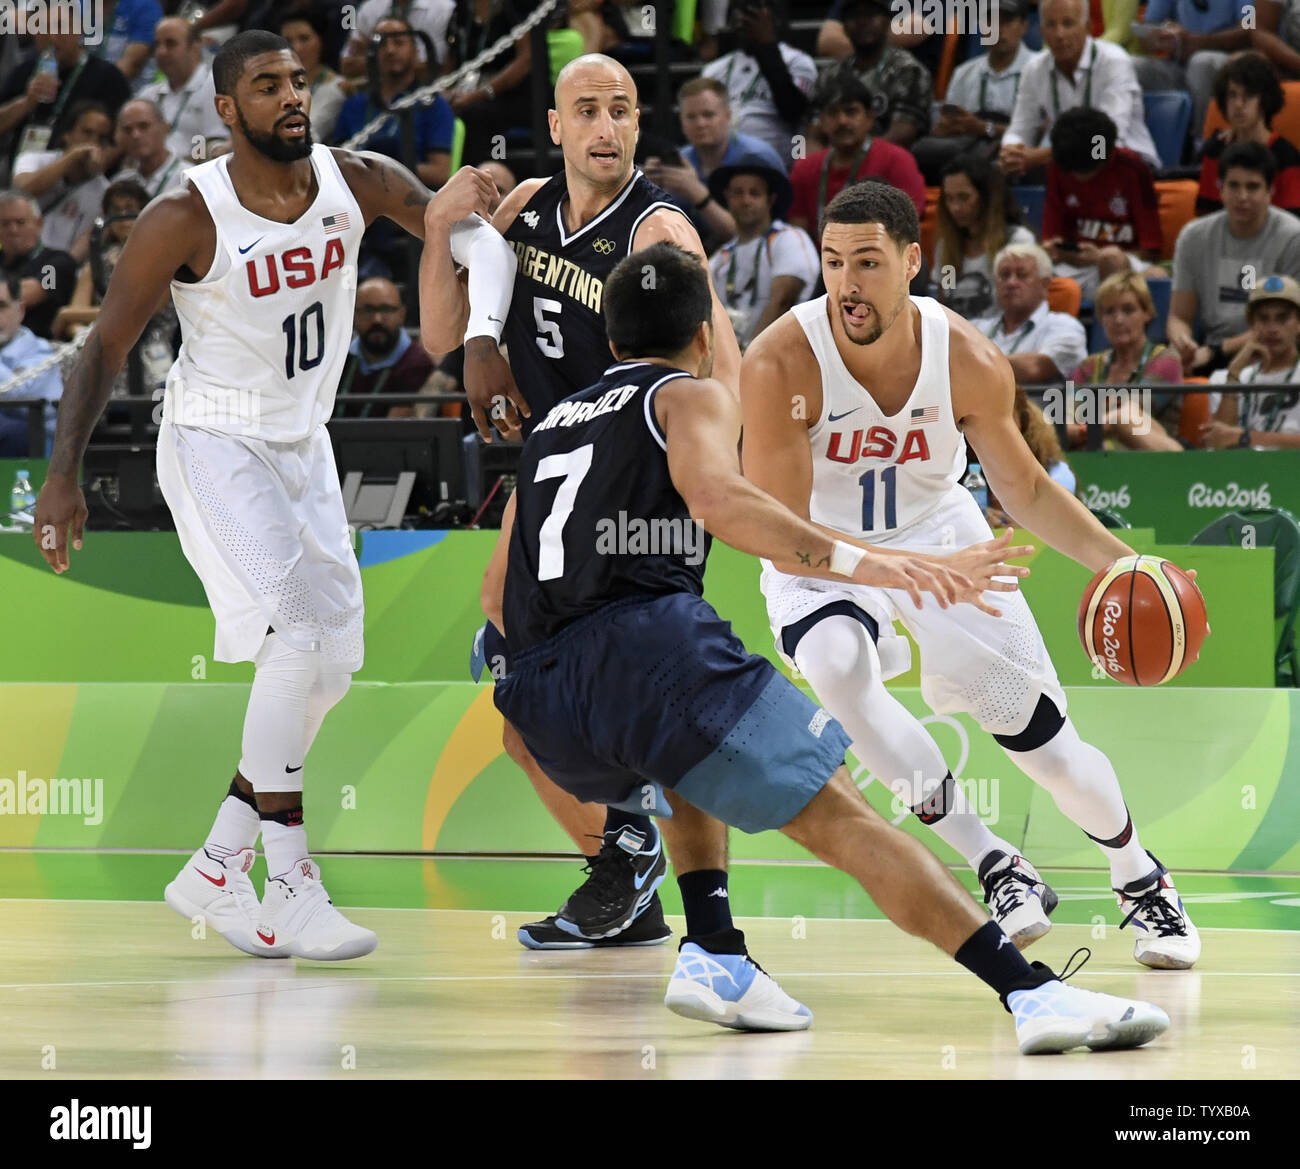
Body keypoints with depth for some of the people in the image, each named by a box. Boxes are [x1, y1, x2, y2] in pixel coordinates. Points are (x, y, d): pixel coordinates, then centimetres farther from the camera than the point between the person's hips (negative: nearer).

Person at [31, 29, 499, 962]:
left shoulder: (354, 182, -9)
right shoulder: (186, 220, -20)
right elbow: (106, 350, -14)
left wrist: (462, 210, -30)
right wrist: (63, 476, -21)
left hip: (302, 446, 7)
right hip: (215, 446, -7)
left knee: (335, 662, 7)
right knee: (296, 639, -20)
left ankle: (216, 872, 17)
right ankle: (290, 889, -15)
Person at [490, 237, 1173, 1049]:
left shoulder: (552, 424, 32)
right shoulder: (692, 396, 13)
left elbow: (500, 595, 30)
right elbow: (714, 495, -11)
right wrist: (853, 562, -18)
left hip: (542, 694, 6)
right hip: (652, 638, -6)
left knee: (690, 775, 37)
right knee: (842, 819, -10)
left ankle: (715, 959, 14)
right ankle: (1033, 992, -22)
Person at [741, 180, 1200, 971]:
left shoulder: (969, 361, -20)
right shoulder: (781, 365, -29)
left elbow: (1026, 490, -3)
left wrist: (1119, 560, -17)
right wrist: (898, 568, -44)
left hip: (941, 533, 2)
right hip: (824, 553, -2)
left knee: (1048, 742, 2)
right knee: (837, 666, -36)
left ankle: (1142, 882, 34)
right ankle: (994, 867, -23)